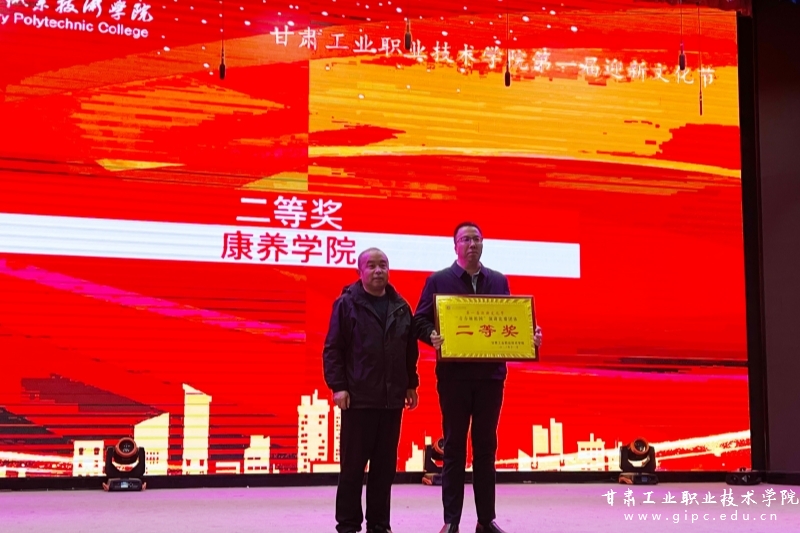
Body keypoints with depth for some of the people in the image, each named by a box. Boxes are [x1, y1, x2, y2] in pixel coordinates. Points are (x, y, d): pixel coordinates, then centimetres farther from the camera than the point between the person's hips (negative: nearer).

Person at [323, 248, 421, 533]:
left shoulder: (401, 306, 12)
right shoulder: (347, 303, -2)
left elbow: (410, 350, 17)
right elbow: (333, 349, -5)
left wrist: (411, 384, 16)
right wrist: (338, 386, -12)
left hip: (392, 399, 4)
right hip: (358, 398, -4)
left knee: (385, 466, 9)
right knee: (353, 464, 1)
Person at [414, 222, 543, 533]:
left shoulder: (499, 281, 11)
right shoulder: (438, 280, 2)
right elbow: (420, 321, -1)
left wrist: (530, 336, -5)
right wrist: (432, 336, -21)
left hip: (490, 374, 3)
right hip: (454, 375, -3)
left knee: (486, 447, 8)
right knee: (454, 448, 3)